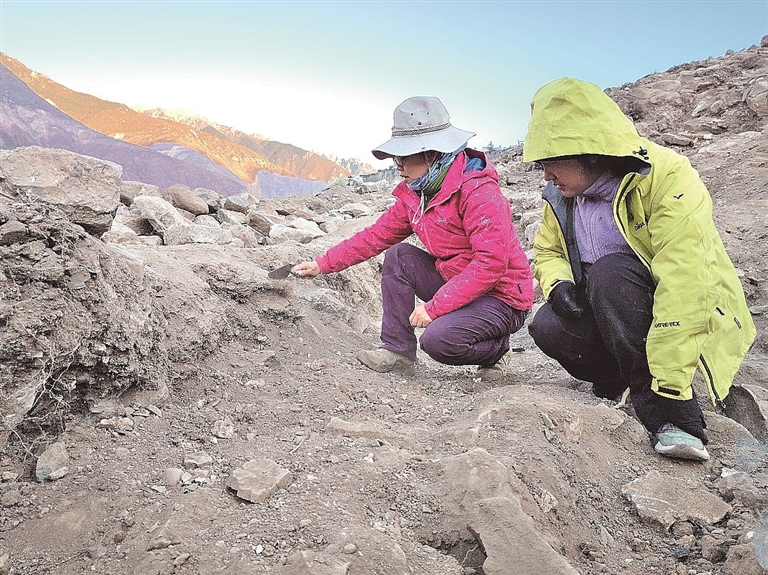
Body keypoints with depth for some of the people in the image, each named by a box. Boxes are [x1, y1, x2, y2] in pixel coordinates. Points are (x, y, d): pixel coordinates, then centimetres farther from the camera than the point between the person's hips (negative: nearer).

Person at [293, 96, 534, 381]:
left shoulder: (479, 191, -24)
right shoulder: (413, 195, 3)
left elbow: (491, 264, -29)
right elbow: (376, 236, 9)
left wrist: (434, 306, -29)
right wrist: (323, 264, 4)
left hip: (503, 298, -8)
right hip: (458, 286, 8)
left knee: (437, 338, -30)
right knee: (398, 256, -5)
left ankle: (496, 350, 2)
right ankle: (397, 350, 1)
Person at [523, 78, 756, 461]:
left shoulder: (667, 179, -24)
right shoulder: (561, 195, -2)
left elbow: (685, 290, -32)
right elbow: (547, 253, 10)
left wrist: (667, 389, -36)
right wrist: (558, 285, -16)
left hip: (695, 324, -5)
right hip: (608, 317, 6)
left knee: (609, 273, -32)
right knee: (548, 326, -23)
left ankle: (670, 414, -26)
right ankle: (620, 379, 5)